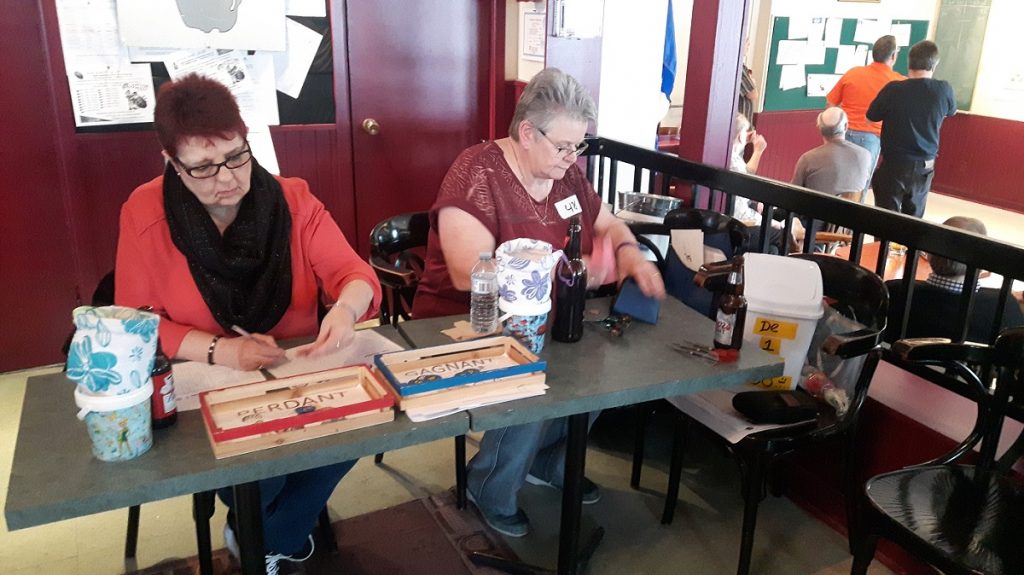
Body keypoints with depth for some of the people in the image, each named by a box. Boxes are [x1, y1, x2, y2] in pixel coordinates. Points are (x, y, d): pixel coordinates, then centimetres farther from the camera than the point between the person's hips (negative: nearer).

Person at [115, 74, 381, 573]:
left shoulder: (293, 200, -4)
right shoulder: (144, 214, -9)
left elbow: (352, 271, -7)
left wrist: (345, 309, -32)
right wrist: (220, 351, -25)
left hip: (297, 371, 3)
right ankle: (254, 532, 14)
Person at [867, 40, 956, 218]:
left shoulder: (894, 89, -15)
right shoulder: (944, 90, -6)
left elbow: (871, 116, 0)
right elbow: (951, 111, 16)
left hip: (893, 165, -3)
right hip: (924, 167, 3)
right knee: (914, 219, 15)